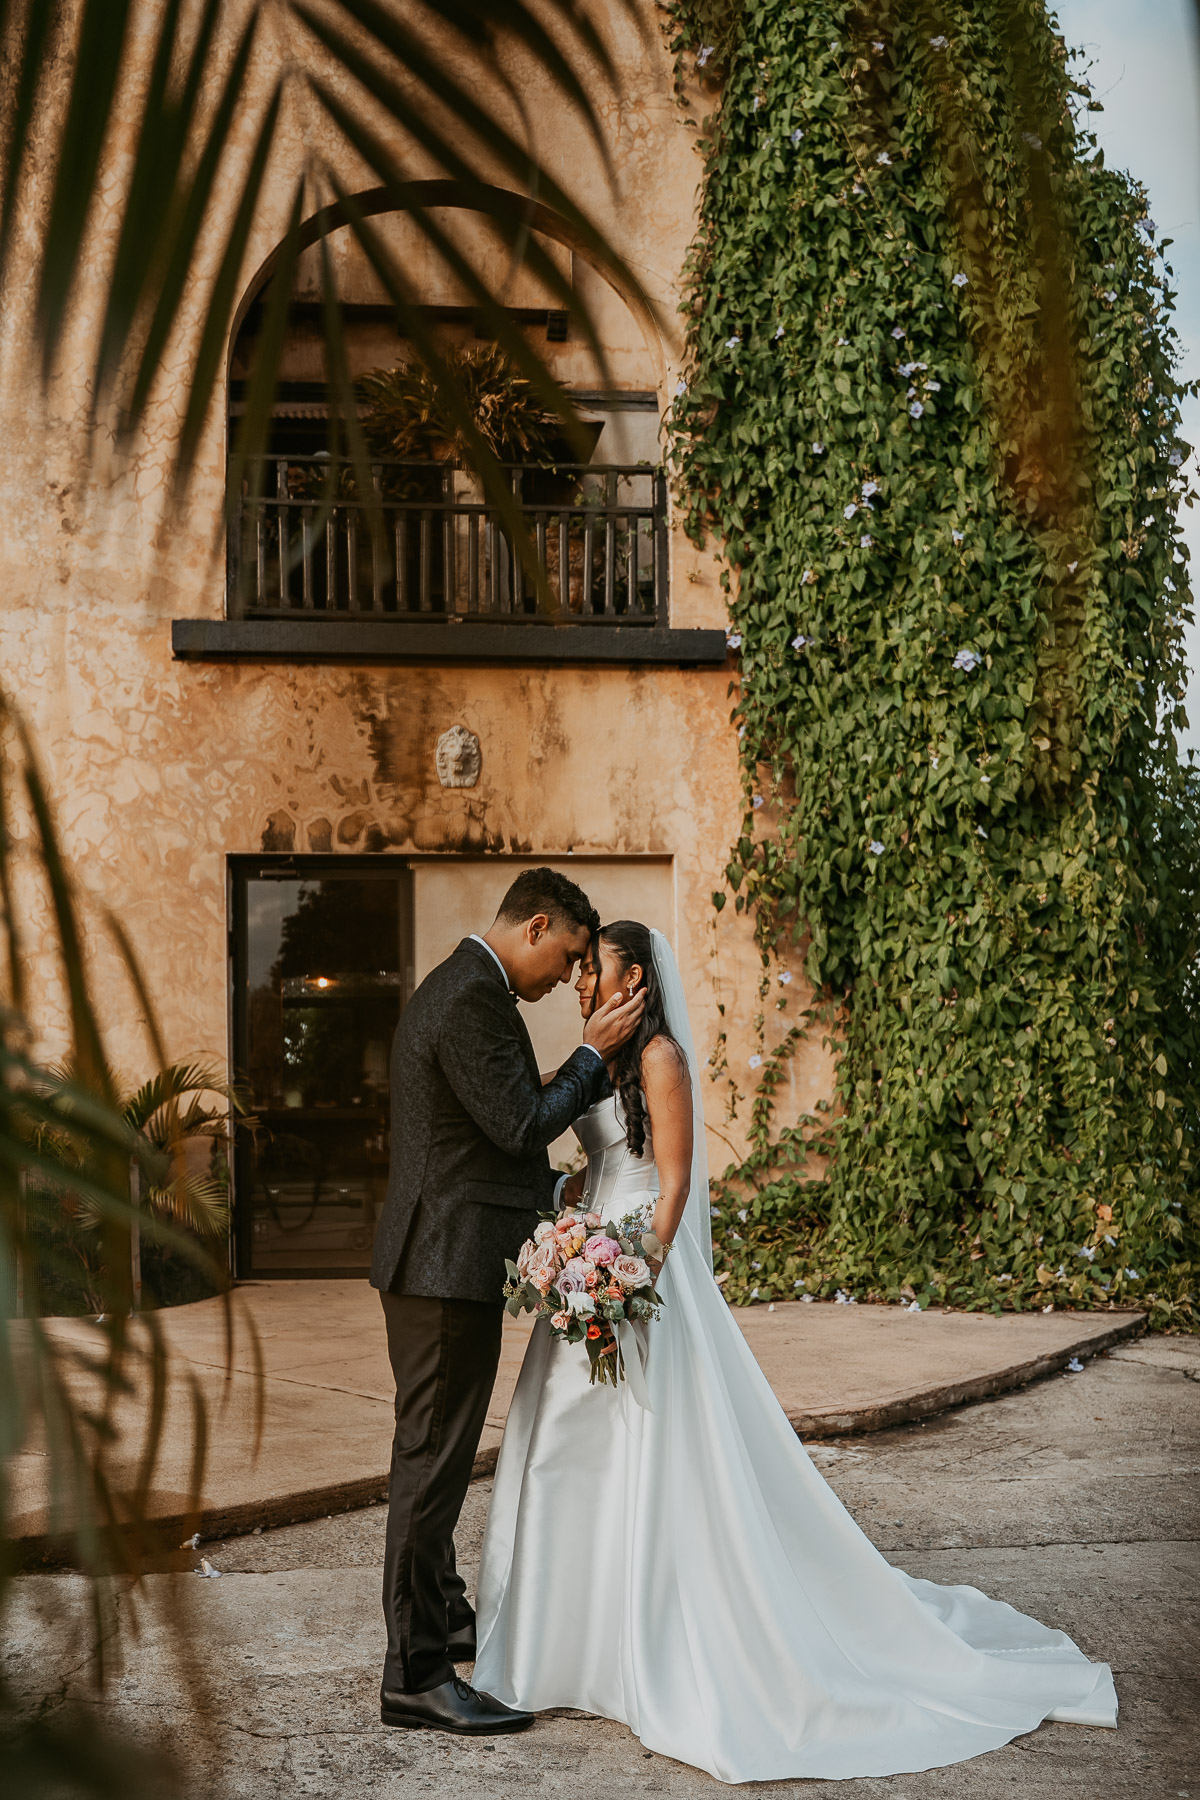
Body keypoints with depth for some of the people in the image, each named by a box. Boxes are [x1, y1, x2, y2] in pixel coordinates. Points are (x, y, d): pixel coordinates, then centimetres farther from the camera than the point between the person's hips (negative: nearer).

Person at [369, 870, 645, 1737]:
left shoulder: (452, 988, 17)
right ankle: (416, 1675, 1)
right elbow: (519, 1124, -19)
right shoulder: (475, 1000, -17)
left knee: (434, 1456, 20)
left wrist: (555, 1189, 19)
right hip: (453, 1265, -11)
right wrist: (593, 1053, -9)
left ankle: (439, 1622, 35)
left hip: (432, 1262, 11)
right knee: (435, 1459, -6)